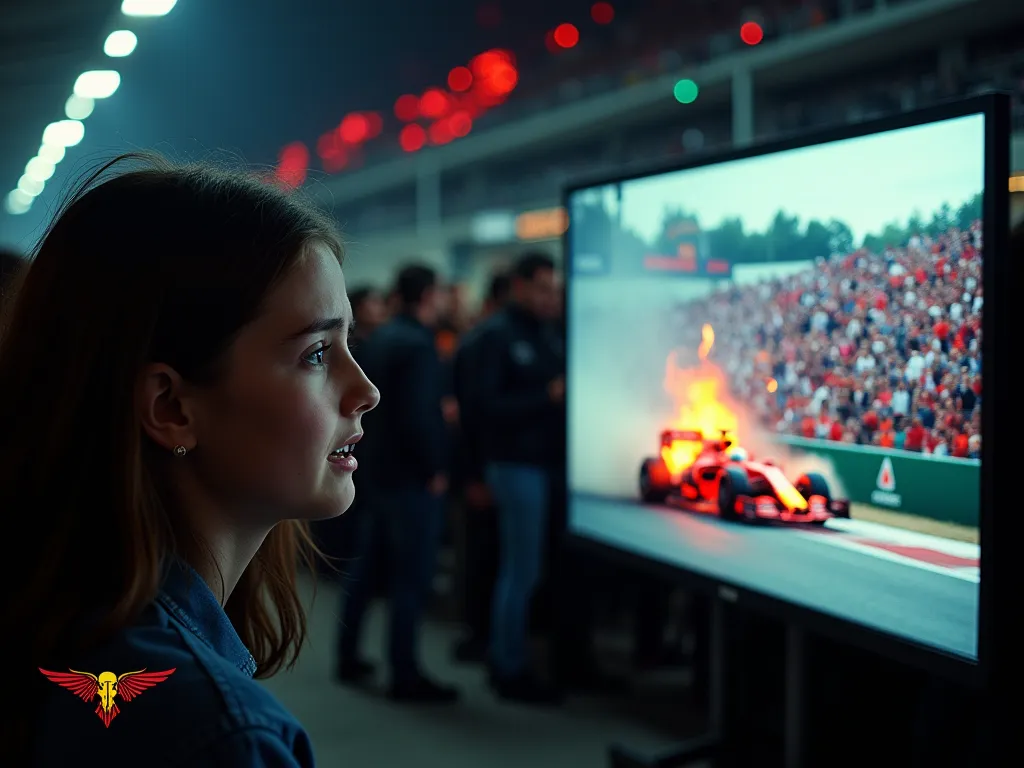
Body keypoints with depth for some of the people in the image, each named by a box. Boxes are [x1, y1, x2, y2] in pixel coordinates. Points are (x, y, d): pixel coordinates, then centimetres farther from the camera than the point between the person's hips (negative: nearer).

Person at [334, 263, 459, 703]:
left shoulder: (378, 340, 10)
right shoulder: (418, 344, -18)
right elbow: (418, 416, -24)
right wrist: (435, 469, -15)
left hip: (378, 468, 9)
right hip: (411, 475, -9)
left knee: (367, 566, 17)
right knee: (413, 575, -3)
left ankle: (348, 657, 27)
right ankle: (405, 675, 2)